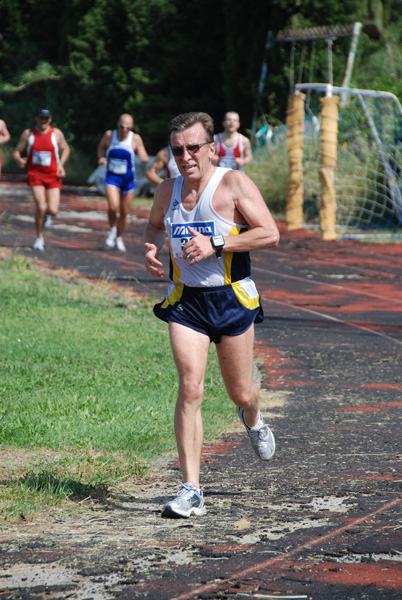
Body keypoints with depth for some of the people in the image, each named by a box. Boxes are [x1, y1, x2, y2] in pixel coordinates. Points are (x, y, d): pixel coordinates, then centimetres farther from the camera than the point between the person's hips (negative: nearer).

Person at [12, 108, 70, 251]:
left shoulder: (57, 134, 1)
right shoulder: (28, 134, -1)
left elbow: (65, 149, 16)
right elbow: (16, 151, 4)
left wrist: (61, 164, 0)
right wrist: (18, 160, -19)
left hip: (53, 176, 1)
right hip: (35, 174, -1)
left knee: (53, 211, -9)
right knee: (40, 206, -17)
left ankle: (46, 209, 31)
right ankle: (39, 237, 3)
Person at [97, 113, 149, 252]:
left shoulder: (135, 139, -7)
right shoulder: (109, 135, -4)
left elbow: (144, 157, -4)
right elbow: (101, 146, 17)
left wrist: (144, 158, -29)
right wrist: (101, 157, -3)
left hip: (128, 179, 1)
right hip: (112, 177, -1)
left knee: (124, 212, 8)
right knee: (113, 206, -22)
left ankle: (119, 238, 31)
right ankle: (112, 230, 7)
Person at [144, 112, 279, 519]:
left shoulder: (233, 184, -8)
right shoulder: (167, 191, 5)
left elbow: (270, 235, -14)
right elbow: (154, 225, 26)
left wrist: (216, 245, -21)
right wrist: (151, 248, 3)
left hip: (232, 298, -2)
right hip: (185, 301, 2)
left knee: (240, 393, 10)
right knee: (190, 388, -15)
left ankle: (252, 420, 51)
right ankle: (191, 490, -15)